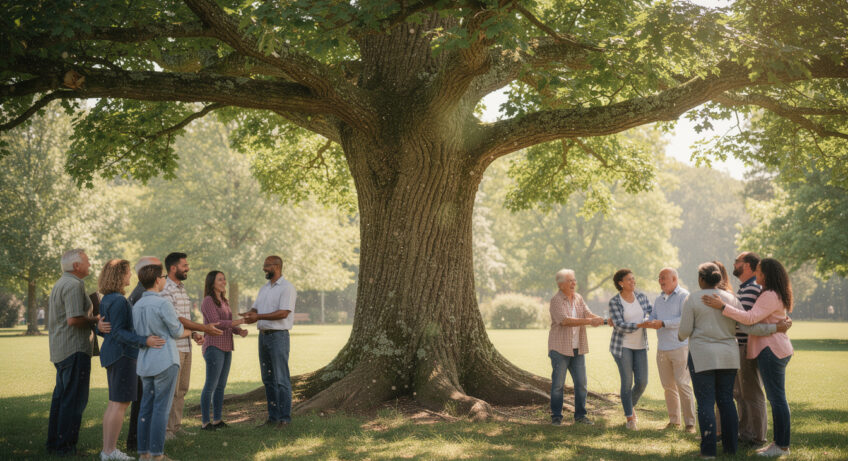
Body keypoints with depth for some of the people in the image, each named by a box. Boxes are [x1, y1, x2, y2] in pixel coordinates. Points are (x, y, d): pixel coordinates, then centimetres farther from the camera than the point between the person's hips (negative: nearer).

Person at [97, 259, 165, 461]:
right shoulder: (118, 300, -17)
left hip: (111, 353, 10)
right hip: (122, 354, -10)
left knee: (114, 403, 14)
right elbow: (118, 332, -21)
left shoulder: (106, 299, 13)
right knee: (121, 403, -6)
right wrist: (144, 341, -30)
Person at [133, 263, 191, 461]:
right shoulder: (162, 303, -13)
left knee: (146, 407, 11)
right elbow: (177, 332, -7)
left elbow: (139, 334, 15)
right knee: (161, 408, -3)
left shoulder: (136, 306, 9)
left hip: (144, 363, 7)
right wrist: (189, 332, 13)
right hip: (165, 362, -7)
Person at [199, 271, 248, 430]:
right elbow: (216, 323, -20)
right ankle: (205, 422, -3)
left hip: (226, 348, 8)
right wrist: (241, 321, -22)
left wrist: (240, 331, -5)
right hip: (214, 347, -8)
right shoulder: (208, 301, -10)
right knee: (211, 385, -7)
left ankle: (217, 420, 13)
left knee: (221, 386, 8)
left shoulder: (224, 302, 16)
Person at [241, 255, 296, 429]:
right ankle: (273, 416, 18)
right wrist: (248, 314, -8)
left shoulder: (286, 287, -8)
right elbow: (256, 308, 16)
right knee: (268, 379, 11)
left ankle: (284, 418, -1)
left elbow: (283, 313, -18)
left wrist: (259, 316, -23)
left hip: (278, 335, -8)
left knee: (281, 379, -6)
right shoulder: (264, 288, 18)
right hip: (263, 335, 8)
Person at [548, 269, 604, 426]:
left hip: (577, 349, 6)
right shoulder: (556, 301, -10)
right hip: (560, 348, -6)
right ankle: (556, 416, 10)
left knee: (581, 383, 6)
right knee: (558, 384, 0)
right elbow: (564, 320, -22)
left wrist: (599, 319, -22)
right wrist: (588, 321, -28)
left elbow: (588, 313, 0)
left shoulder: (578, 298, 12)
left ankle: (580, 415, 16)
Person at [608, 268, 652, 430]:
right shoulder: (614, 302, -10)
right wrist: (639, 325, -30)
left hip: (640, 346, 4)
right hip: (622, 345, -4)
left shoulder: (641, 296, 4)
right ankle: (629, 417, 8)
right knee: (627, 382, -4)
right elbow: (620, 325, -17)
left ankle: (631, 405, 29)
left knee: (642, 381, 1)